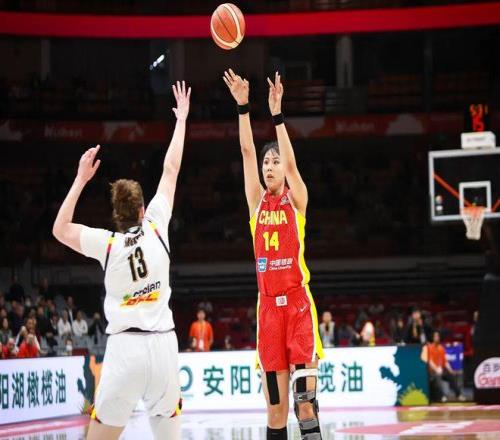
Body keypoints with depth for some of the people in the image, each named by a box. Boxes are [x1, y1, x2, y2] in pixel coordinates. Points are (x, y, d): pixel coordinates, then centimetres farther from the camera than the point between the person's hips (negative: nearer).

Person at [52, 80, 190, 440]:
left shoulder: (107, 244, -3)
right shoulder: (156, 227, 2)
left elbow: (61, 230, 14)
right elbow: (171, 171, 12)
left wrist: (81, 180, 13)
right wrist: (181, 119, 23)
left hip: (125, 346, -2)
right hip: (164, 343, 2)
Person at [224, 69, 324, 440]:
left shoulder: (297, 200, 2)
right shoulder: (257, 201, 9)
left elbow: (291, 162, -14)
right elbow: (247, 151, 2)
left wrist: (277, 114, -23)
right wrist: (243, 106, -7)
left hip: (297, 302, -3)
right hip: (269, 303, 4)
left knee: (304, 395, -12)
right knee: (274, 400, 4)